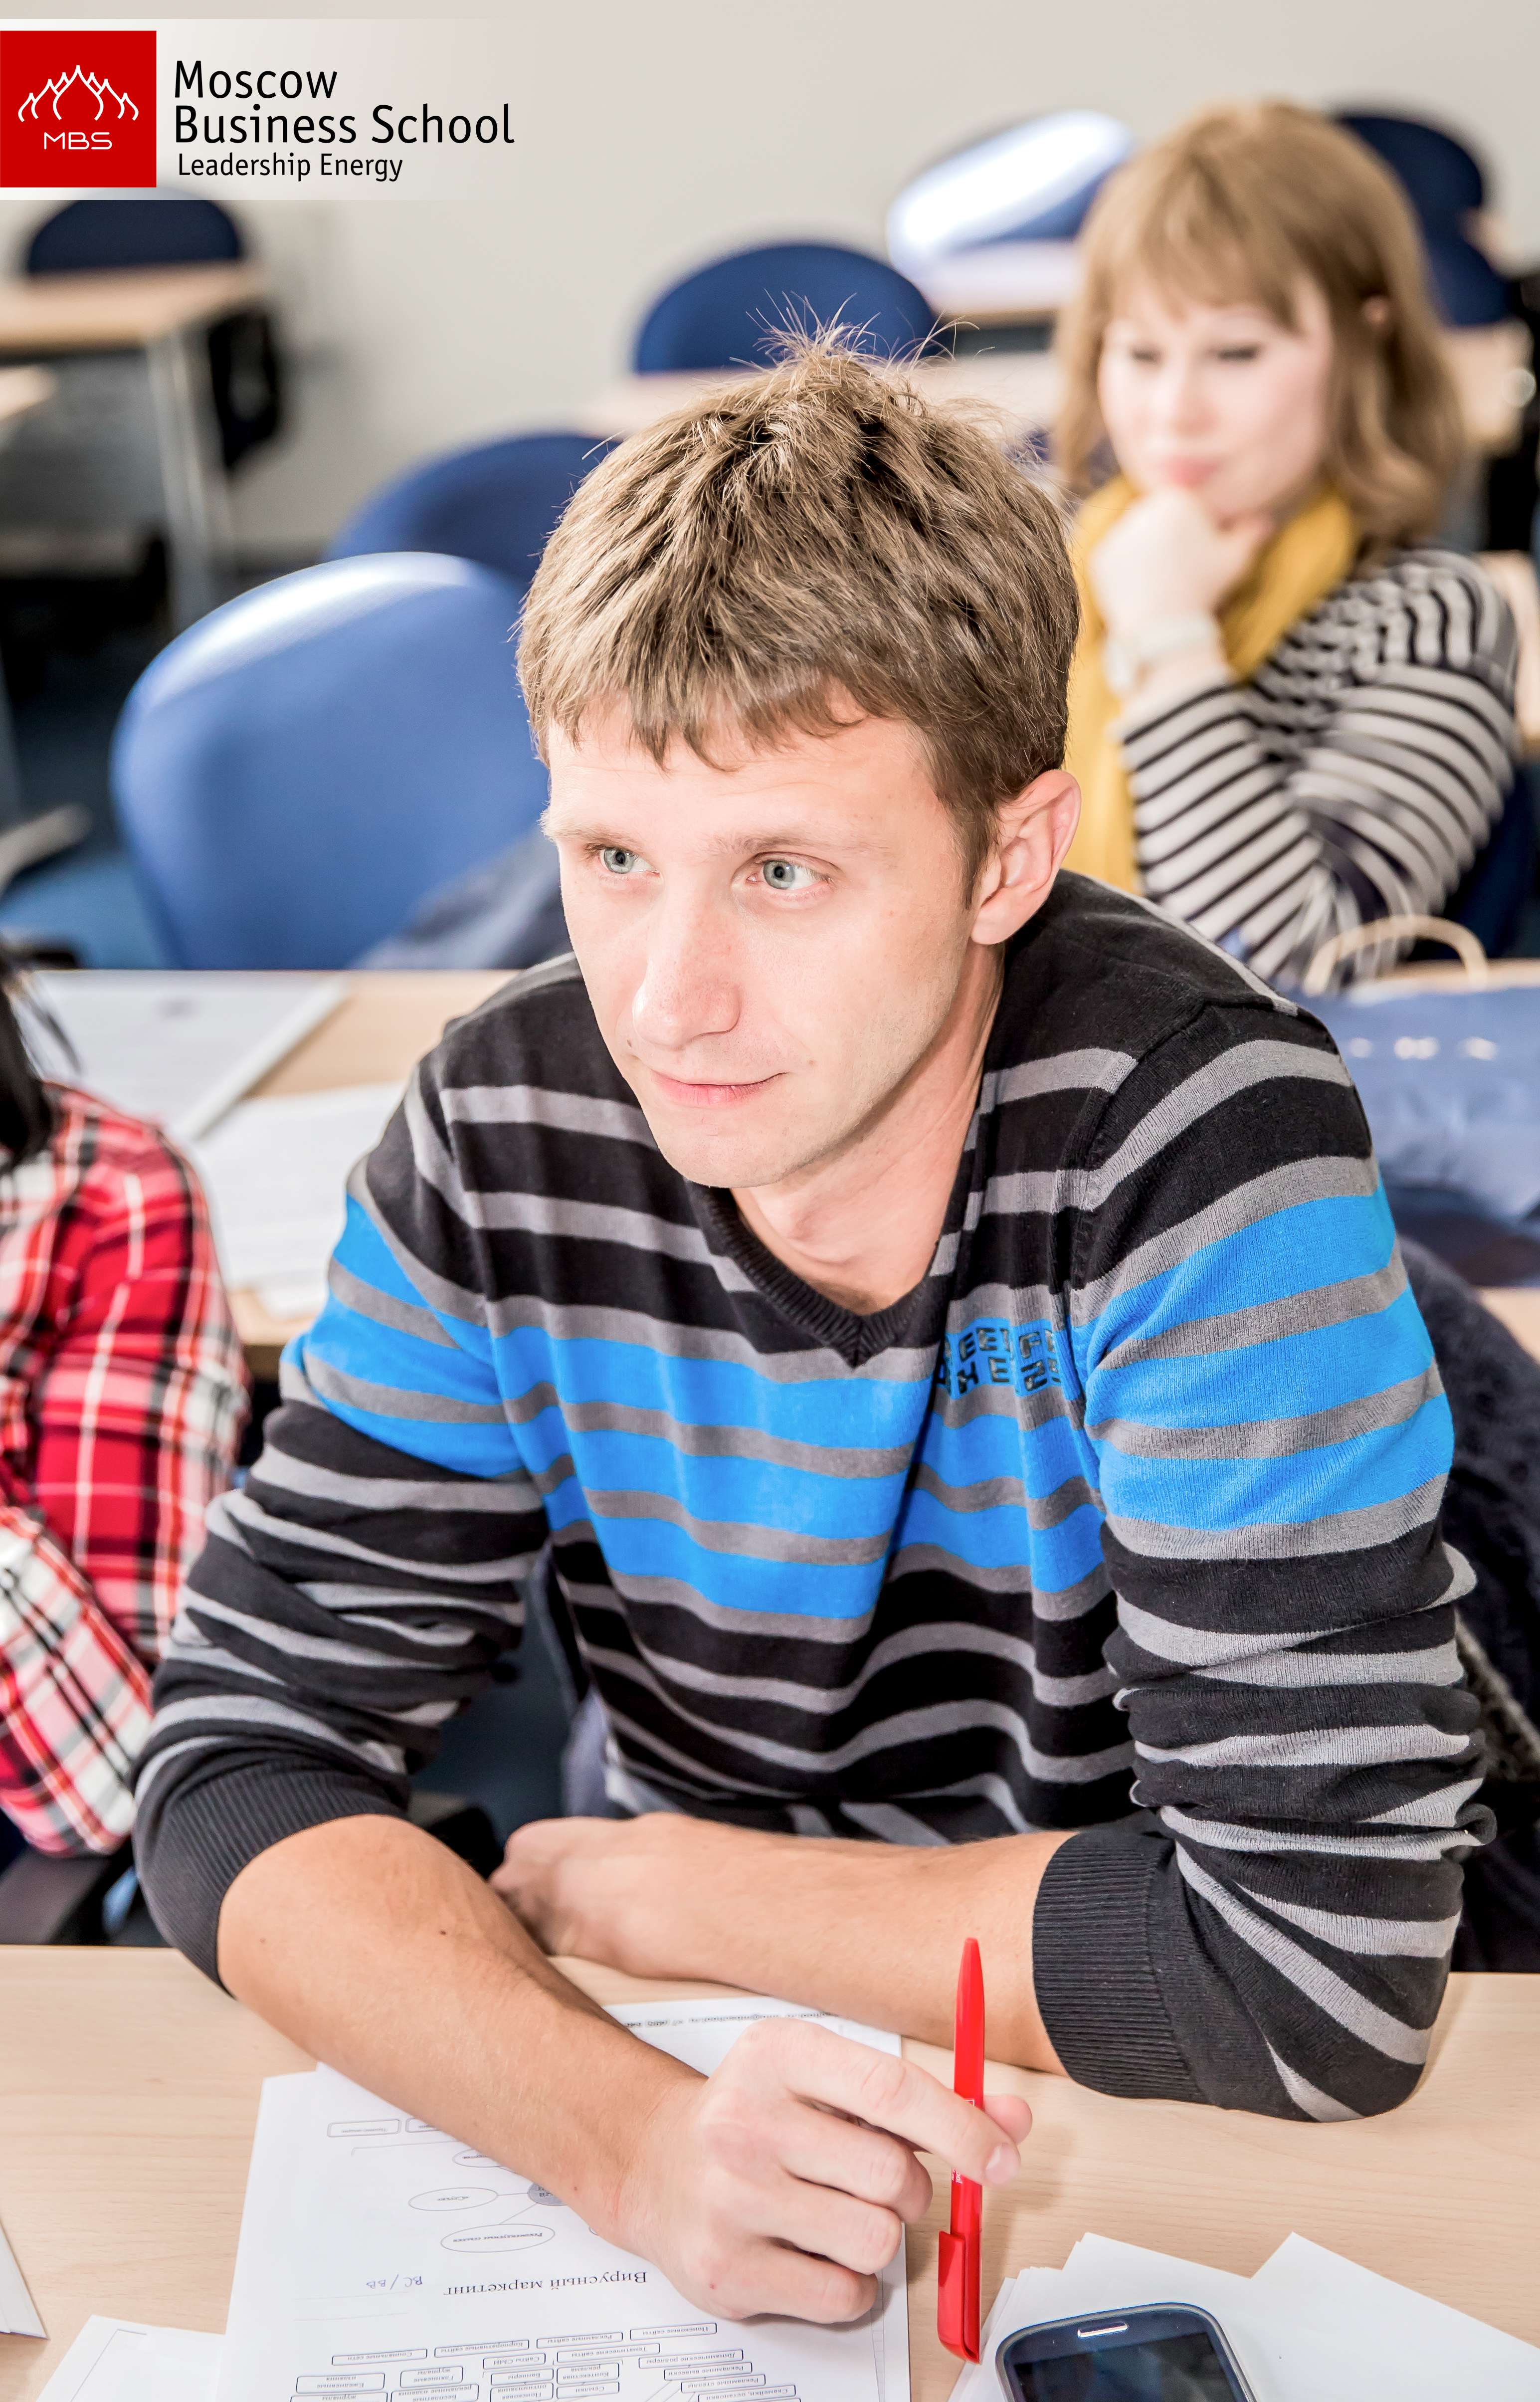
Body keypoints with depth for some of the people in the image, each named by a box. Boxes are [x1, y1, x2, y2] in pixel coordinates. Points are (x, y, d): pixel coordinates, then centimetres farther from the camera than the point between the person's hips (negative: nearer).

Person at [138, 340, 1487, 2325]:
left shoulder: (1207, 1140, -23)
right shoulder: (505, 1139, -12)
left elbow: (1314, 1958, -25)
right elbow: (242, 1759, -11)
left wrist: (621, 1888, -16)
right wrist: (627, 2132, -29)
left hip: (1151, 2147, -2)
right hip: (721, 2070, 3)